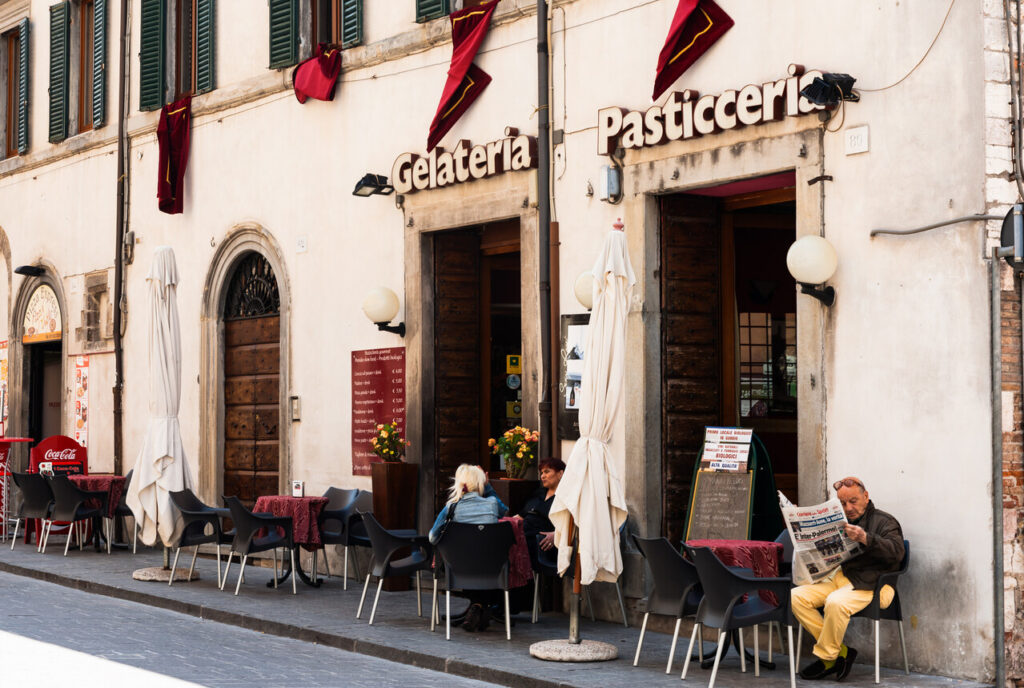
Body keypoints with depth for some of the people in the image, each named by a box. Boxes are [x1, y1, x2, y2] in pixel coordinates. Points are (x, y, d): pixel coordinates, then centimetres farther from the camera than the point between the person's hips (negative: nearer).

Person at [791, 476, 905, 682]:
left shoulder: (884, 521, 4)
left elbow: (896, 552, -15)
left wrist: (866, 539, -28)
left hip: (871, 584, -7)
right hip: (839, 577, 7)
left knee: (836, 603, -36)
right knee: (796, 597, -14)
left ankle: (827, 658, -13)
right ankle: (841, 651, -9)